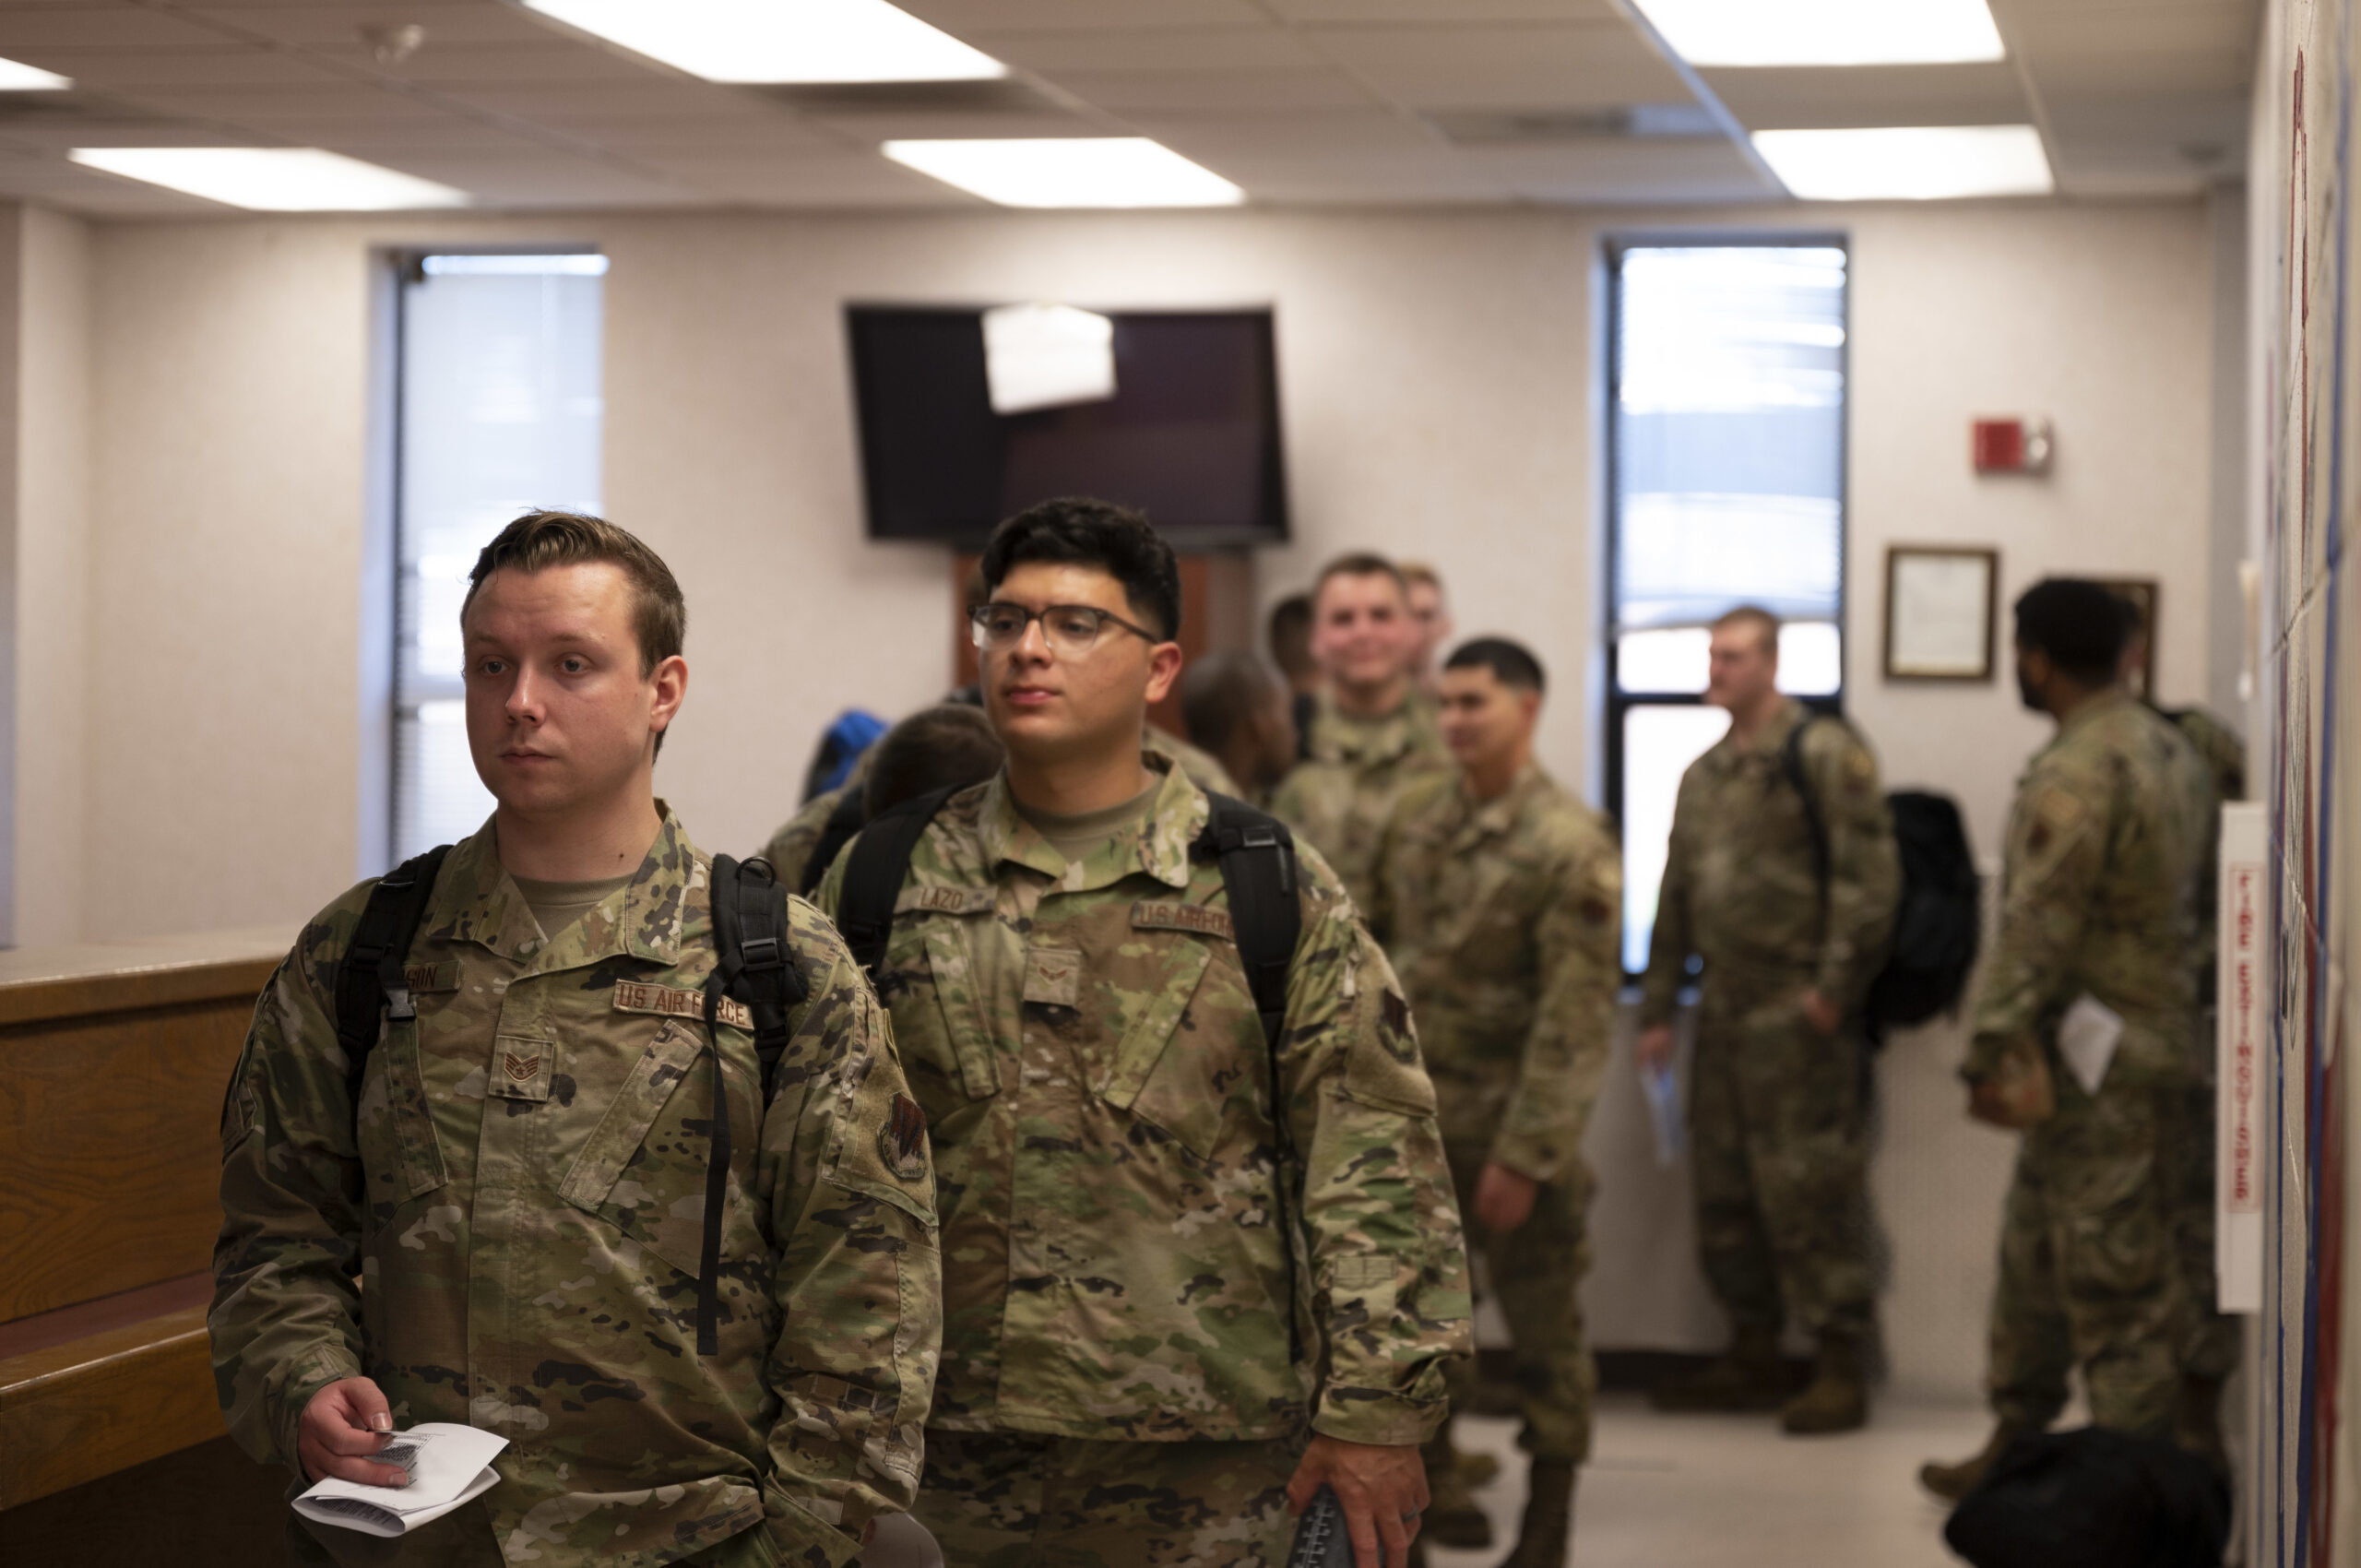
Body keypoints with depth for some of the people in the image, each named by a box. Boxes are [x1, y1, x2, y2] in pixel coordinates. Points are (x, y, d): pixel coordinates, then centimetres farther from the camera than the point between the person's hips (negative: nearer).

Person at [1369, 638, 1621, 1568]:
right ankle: (1433, 1482, 32)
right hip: (1412, 1114, 5)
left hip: (1510, 1127, -5)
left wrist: (1525, 1154, -20)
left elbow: (1576, 1019, -18)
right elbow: (1377, 950, 11)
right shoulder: (1413, 819, 3)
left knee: (1542, 1328, 6)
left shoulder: (1570, 846, -15)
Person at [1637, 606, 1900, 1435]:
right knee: (1723, 1187, 11)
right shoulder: (1703, 775, 18)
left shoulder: (1823, 753, -7)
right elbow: (1676, 899, 22)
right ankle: (1753, 1356, 22)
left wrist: (1835, 985, -17)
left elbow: (1870, 874, -13)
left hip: (1797, 1011, -8)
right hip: (1724, 1010, 8)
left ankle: (1841, 1370, -2)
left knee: (1808, 1188, -8)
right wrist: (1657, 1009, 18)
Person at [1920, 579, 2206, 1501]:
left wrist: (1990, 1053, -17)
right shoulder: (2163, 747, 11)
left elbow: (2036, 931, -21)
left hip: (2099, 1066, -10)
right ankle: (2015, 1446, 29)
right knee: (2032, 1258, 19)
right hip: (2152, 1036, 10)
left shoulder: (2075, 775, -19)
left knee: (2114, 1283, -3)